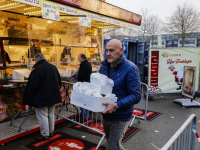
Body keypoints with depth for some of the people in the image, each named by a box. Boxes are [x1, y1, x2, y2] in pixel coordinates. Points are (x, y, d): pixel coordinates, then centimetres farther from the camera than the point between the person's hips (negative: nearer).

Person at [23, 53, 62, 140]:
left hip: (41, 98, -7)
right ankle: (51, 131, 31)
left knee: (42, 116, 5)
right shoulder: (53, 67, 4)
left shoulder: (37, 69, -20)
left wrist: (29, 97, -9)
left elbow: (33, 86, -23)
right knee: (51, 114, 19)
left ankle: (45, 134, 14)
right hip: (53, 96, 8)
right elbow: (59, 82, 14)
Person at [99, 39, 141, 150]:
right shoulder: (104, 66, 2)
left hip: (120, 118, -7)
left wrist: (116, 105, -35)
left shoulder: (130, 69, -19)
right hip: (106, 115, 7)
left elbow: (136, 96, -22)